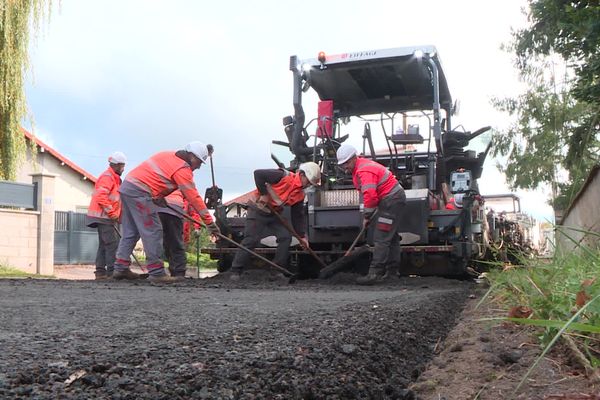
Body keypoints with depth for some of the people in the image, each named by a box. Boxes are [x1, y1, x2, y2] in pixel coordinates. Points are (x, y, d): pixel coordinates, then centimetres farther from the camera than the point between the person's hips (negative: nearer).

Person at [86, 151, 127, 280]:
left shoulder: (114, 178, 21)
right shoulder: (107, 177, -11)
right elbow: (101, 196, -22)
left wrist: (117, 215, 16)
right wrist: (112, 212, -19)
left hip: (107, 217, 11)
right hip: (104, 216, -11)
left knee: (104, 245, 10)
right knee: (113, 243, -13)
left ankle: (100, 272, 13)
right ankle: (112, 271, -14)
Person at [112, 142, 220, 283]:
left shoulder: (168, 155, 18)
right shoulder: (183, 169, -9)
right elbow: (194, 198, -11)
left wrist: (157, 196, 7)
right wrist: (209, 222, -9)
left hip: (126, 186, 10)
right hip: (139, 192, -10)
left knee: (130, 232, 15)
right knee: (153, 232, -8)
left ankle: (121, 268, 19)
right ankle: (156, 273, -8)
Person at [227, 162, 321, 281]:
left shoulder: (300, 194, 1)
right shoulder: (284, 176, -21)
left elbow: (298, 216, 8)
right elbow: (258, 174, -25)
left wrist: (302, 236, 5)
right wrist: (263, 194, -22)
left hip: (274, 214, 7)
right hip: (258, 209, -7)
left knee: (286, 237, -2)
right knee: (250, 240, -10)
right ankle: (235, 271, -1)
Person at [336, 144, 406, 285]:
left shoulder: (364, 171, -23)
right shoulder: (360, 166, 12)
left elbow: (370, 196, -31)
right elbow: (369, 193, 17)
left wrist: (367, 216, -18)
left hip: (391, 200, -12)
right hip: (395, 197, 12)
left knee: (381, 239, -13)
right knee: (391, 235, 20)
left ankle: (375, 273, -14)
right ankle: (392, 268, 32)